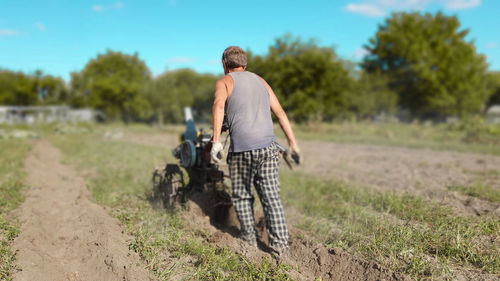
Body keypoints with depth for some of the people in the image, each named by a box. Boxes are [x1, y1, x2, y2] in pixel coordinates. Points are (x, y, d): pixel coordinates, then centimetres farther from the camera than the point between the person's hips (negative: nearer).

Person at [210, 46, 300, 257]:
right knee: (271, 196, 5)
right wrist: (292, 141, 19)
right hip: (268, 146, 4)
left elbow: (219, 106, -13)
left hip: (241, 148, -3)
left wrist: (216, 141, -20)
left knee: (242, 196, 13)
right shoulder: (260, 81, 22)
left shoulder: (224, 82, 9)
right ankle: (280, 244, 4)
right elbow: (280, 112, 18)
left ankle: (249, 239, 23)